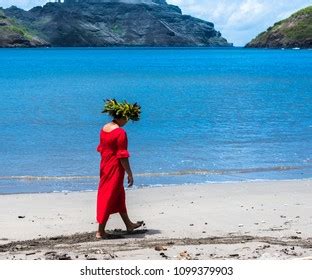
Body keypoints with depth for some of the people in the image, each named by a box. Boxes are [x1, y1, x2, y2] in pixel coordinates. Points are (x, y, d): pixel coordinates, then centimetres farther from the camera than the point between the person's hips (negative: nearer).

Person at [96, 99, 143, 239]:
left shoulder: (104, 128, 4)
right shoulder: (120, 132, -20)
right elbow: (123, 156, -20)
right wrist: (130, 174, -13)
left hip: (105, 166, 9)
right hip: (115, 169, -9)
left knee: (119, 196, 20)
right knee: (108, 198, 0)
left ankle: (129, 225, 33)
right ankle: (100, 231, 6)